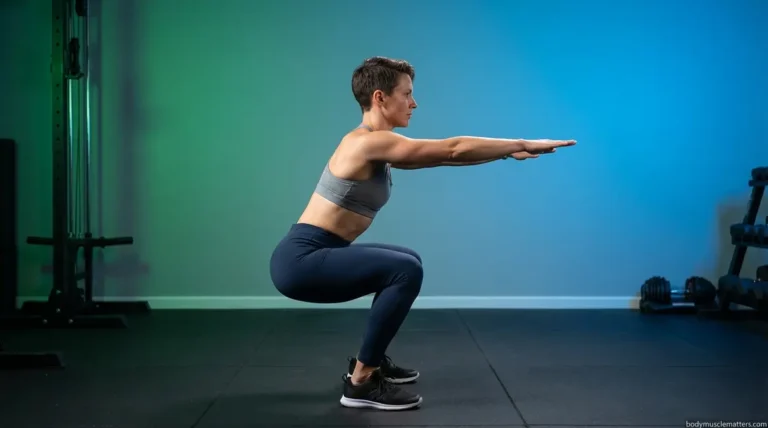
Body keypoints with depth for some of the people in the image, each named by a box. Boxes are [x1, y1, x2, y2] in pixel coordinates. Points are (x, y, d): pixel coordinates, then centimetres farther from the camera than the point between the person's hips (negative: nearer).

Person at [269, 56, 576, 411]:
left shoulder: (377, 145, 12)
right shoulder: (371, 142, -17)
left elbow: (442, 155, 18)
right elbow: (453, 150, -16)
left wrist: (509, 151, 16)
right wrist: (523, 144, -8)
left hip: (311, 257, 10)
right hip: (299, 261, -10)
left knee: (405, 262, 23)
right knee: (406, 271, -24)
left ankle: (369, 359, 28)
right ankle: (361, 382, -13)